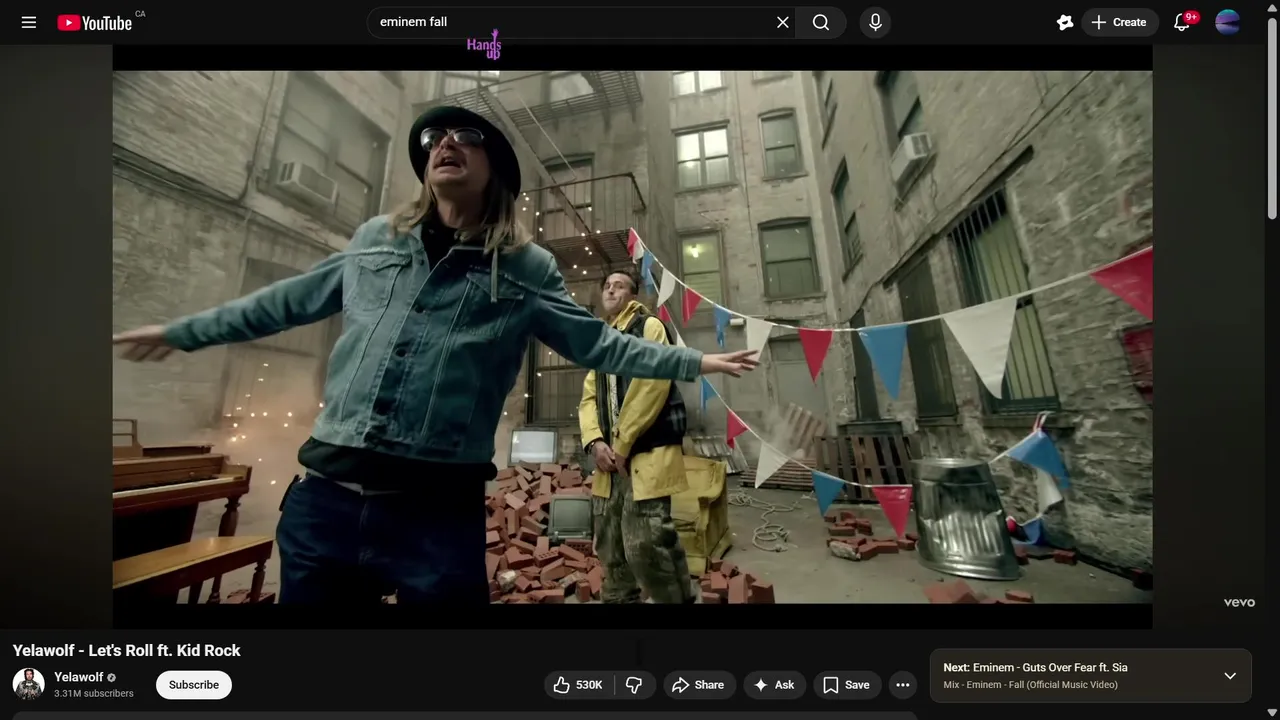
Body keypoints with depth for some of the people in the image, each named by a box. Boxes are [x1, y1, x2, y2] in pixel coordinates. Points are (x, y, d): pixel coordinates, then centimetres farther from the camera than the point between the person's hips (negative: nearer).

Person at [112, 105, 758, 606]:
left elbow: (598, 344, 2)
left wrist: (694, 362, 0)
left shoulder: (526, 269, 0)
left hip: (438, 514, -3)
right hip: (323, 499, 4)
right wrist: (180, 332, 31)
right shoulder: (374, 240, 11)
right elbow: (288, 302, 23)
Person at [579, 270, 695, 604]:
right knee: (610, 547, 14)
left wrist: (622, 443, -14)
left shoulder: (649, 326, 2)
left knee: (645, 545, -10)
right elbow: (588, 399, 13)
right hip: (610, 456, 7)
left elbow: (651, 385, -13)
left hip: (647, 451, -7)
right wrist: (594, 442, -5)